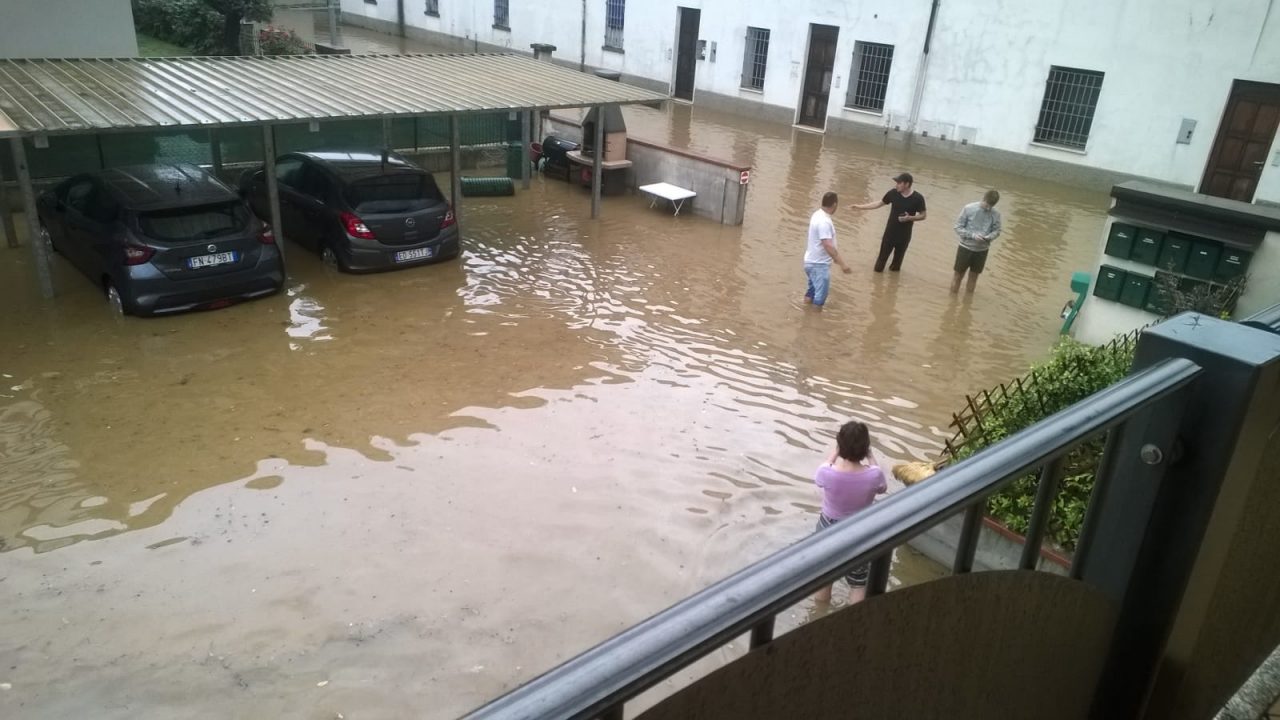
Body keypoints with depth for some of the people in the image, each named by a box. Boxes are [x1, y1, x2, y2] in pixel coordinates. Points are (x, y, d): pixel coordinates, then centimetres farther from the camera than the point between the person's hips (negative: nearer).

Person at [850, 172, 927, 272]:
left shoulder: (917, 198, -16)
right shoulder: (893, 193, -10)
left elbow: (923, 215, -6)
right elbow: (879, 203, 3)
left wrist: (910, 218, -25)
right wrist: (860, 207, 1)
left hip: (904, 235, -1)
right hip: (890, 232, 1)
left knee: (898, 257, 16)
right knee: (883, 255, 10)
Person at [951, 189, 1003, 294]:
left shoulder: (995, 214, -8)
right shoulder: (969, 208, -14)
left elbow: (996, 231, 3)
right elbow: (958, 227, -10)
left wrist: (989, 237, -20)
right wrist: (973, 235, -23)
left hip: (982, 250, 2)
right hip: (965, 247, -2)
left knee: (974, 276, 14)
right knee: (959, 275, 6)